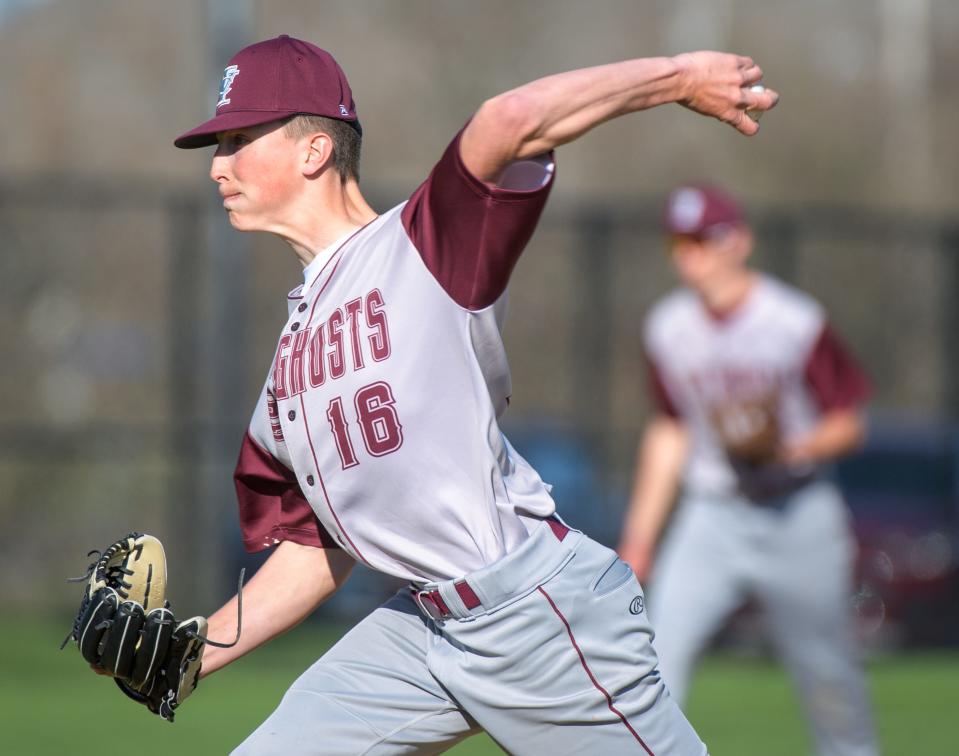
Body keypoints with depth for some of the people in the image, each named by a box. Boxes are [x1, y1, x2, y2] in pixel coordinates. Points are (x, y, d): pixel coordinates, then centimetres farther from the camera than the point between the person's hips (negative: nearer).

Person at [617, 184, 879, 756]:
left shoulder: (798, 322, -10)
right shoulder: (669, 328, 3)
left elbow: (849, 425, -4)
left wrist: (793, 450, -24)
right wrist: (640, 533, 15)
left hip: (797, 515, -3)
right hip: (709, 520, 3)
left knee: (827, 673, 4)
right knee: (662, 647, -16)